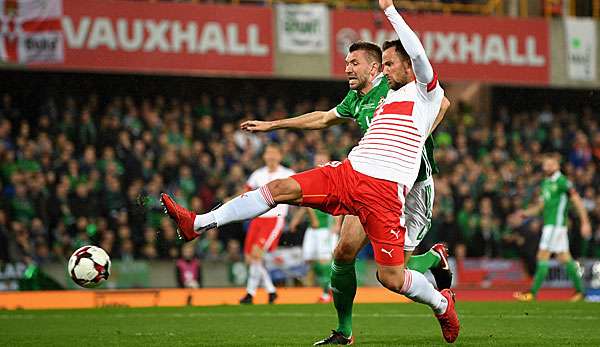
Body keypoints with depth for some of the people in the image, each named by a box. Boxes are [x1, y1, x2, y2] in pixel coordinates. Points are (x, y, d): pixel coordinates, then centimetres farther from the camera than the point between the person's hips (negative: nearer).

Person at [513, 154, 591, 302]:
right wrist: (526, 212, 5)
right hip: (548, 224, 9)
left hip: (556, 224, -9)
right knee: (564, 258, 11)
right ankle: (580, 289, 17)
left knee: (543, 257, -10)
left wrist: (585, 223, -16)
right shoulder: (546, 183, 15)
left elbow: (578, 202, -12)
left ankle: (533, 292, -9)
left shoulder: (562, 182, -11)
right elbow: (541, 205, 21)